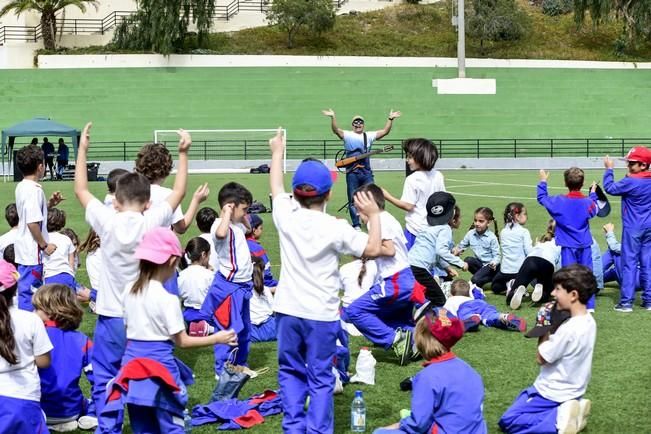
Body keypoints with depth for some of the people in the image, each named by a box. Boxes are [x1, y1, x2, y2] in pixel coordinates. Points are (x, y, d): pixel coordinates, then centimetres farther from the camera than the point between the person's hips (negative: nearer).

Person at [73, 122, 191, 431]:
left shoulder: (107, 221, -8)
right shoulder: (152, 221, -9)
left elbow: (80, 189, 7)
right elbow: (178, 192, 7)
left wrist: (82, 148, 13)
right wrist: (183, 153, 11)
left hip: (111, 316, -1)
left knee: (104, 382, 7)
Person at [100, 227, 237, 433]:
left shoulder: (129, 290, 1)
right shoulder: (167, 299, -17)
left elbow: (128, 327, 10)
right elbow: (182, 341, -11)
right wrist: (217, 338, -3)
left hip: (132, 361, 6)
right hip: (159, 367, -6)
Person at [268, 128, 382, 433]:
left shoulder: (286, 217, -3)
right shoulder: (336, 228, -13)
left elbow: (275, 188, 16)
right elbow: (373, 249, -9)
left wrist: (277, 152, 31)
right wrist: (374, 216, 2)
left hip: (288, 311, 3)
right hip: (322, 315, -3)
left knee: (290, 371, 15)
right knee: (320, 377, 3)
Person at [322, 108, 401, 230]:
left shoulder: (369, 136, 10)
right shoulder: (347, 135, 2)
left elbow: (385, 131, 2)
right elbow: (336, 130, -15)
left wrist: (390, 119, -11)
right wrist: (332, 117, -32)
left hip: (367, 172, 2)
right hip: (352, 173, -2)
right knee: (353, 200, 3)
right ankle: (356, 225, 11)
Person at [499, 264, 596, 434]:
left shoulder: (569, 329, -29)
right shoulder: (589, 321, -1)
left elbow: (541, 358, -17)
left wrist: (545, 328, -8)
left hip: (554, 393, -9)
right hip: (572, 390, 9)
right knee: (522, 399, 26)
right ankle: (563, 411, 7)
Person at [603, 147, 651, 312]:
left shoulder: (630, 182, -17)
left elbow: (610, 188, -12)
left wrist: (609, 169, -2)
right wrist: (631, 176, 5)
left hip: (632, 229, -6)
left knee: (629, 263, -3)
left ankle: (626, 302, -4)